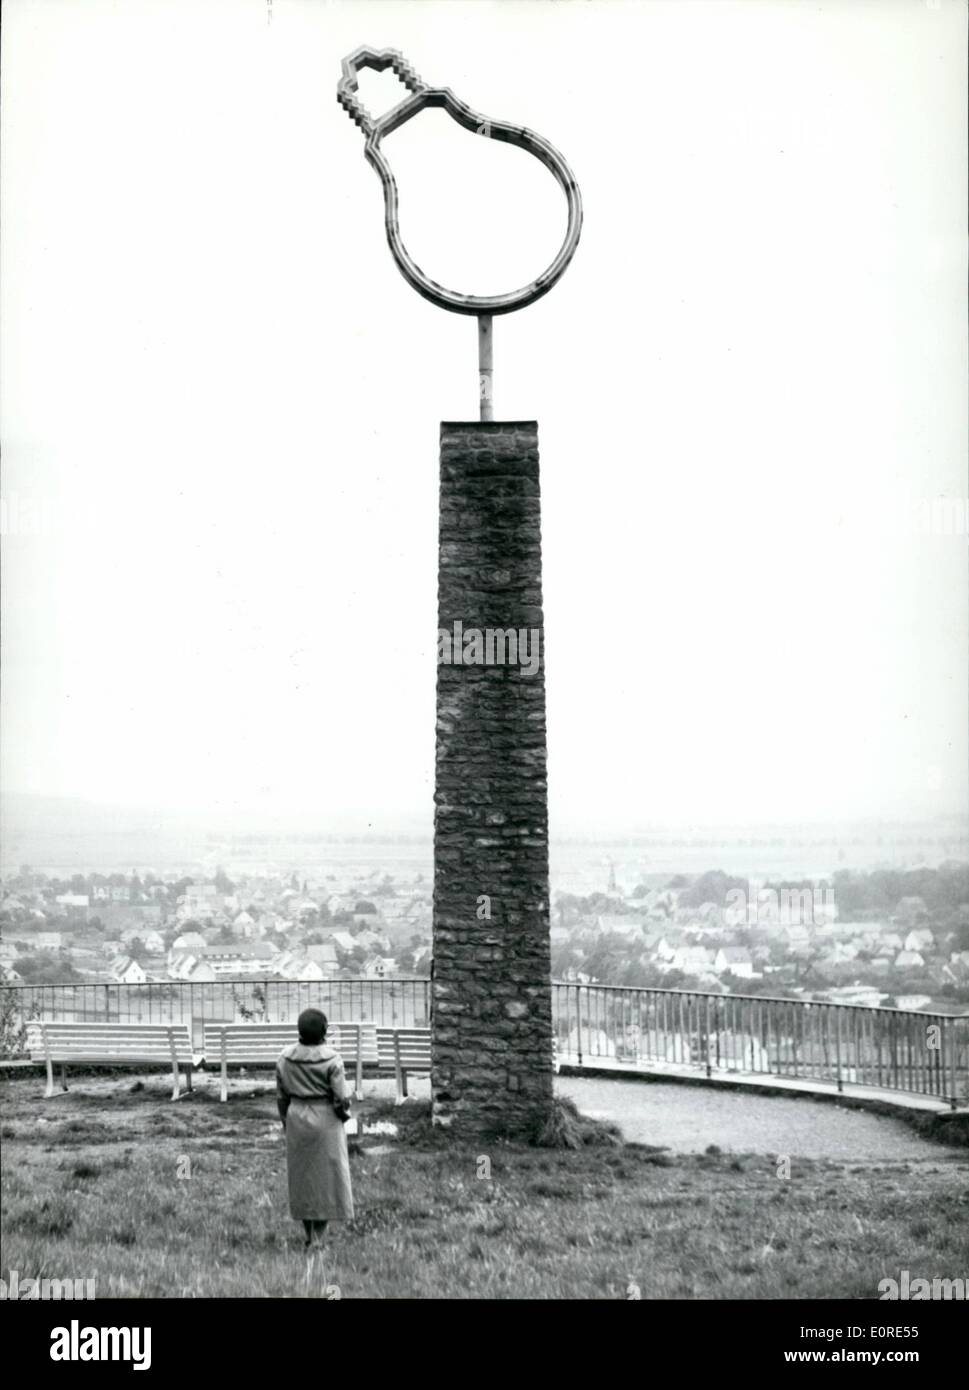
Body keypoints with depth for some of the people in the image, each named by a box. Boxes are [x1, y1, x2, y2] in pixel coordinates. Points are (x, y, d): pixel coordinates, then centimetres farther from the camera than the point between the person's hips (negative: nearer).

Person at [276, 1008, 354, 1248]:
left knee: (302, 1177, 14)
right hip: (326, 1120, -4)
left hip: (297, 1120, 4)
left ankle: (310, 1236, 20)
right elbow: (342, 1098, -15)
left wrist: (287, 1124, 15)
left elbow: (282, 1096, 3)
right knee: (327, 1178, 6)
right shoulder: (331, 1059, -16)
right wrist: (344, 1113, 7)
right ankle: (318, 1239, 2)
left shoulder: (285, 1057, -4)